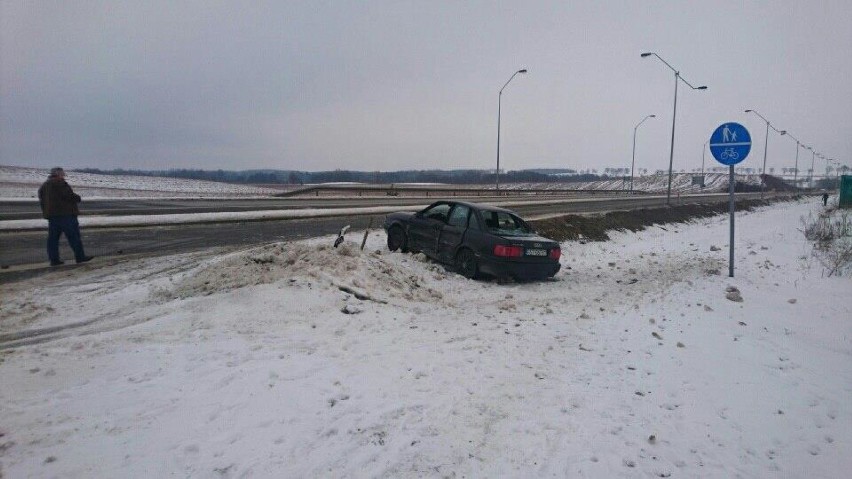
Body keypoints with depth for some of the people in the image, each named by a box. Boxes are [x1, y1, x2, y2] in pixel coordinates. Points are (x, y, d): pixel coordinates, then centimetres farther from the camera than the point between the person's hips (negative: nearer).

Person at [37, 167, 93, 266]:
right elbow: (69, 196, -17)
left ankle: (54, 259, 6)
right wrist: (78, 198, 2)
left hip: (51, 215, 9)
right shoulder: (60, 183, -10)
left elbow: (42, 201, 19)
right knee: (73, 236, -4)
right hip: (65, 214, -9)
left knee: (53, 237, 7)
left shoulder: (44, 186, 19)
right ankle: (80, 257, -3)